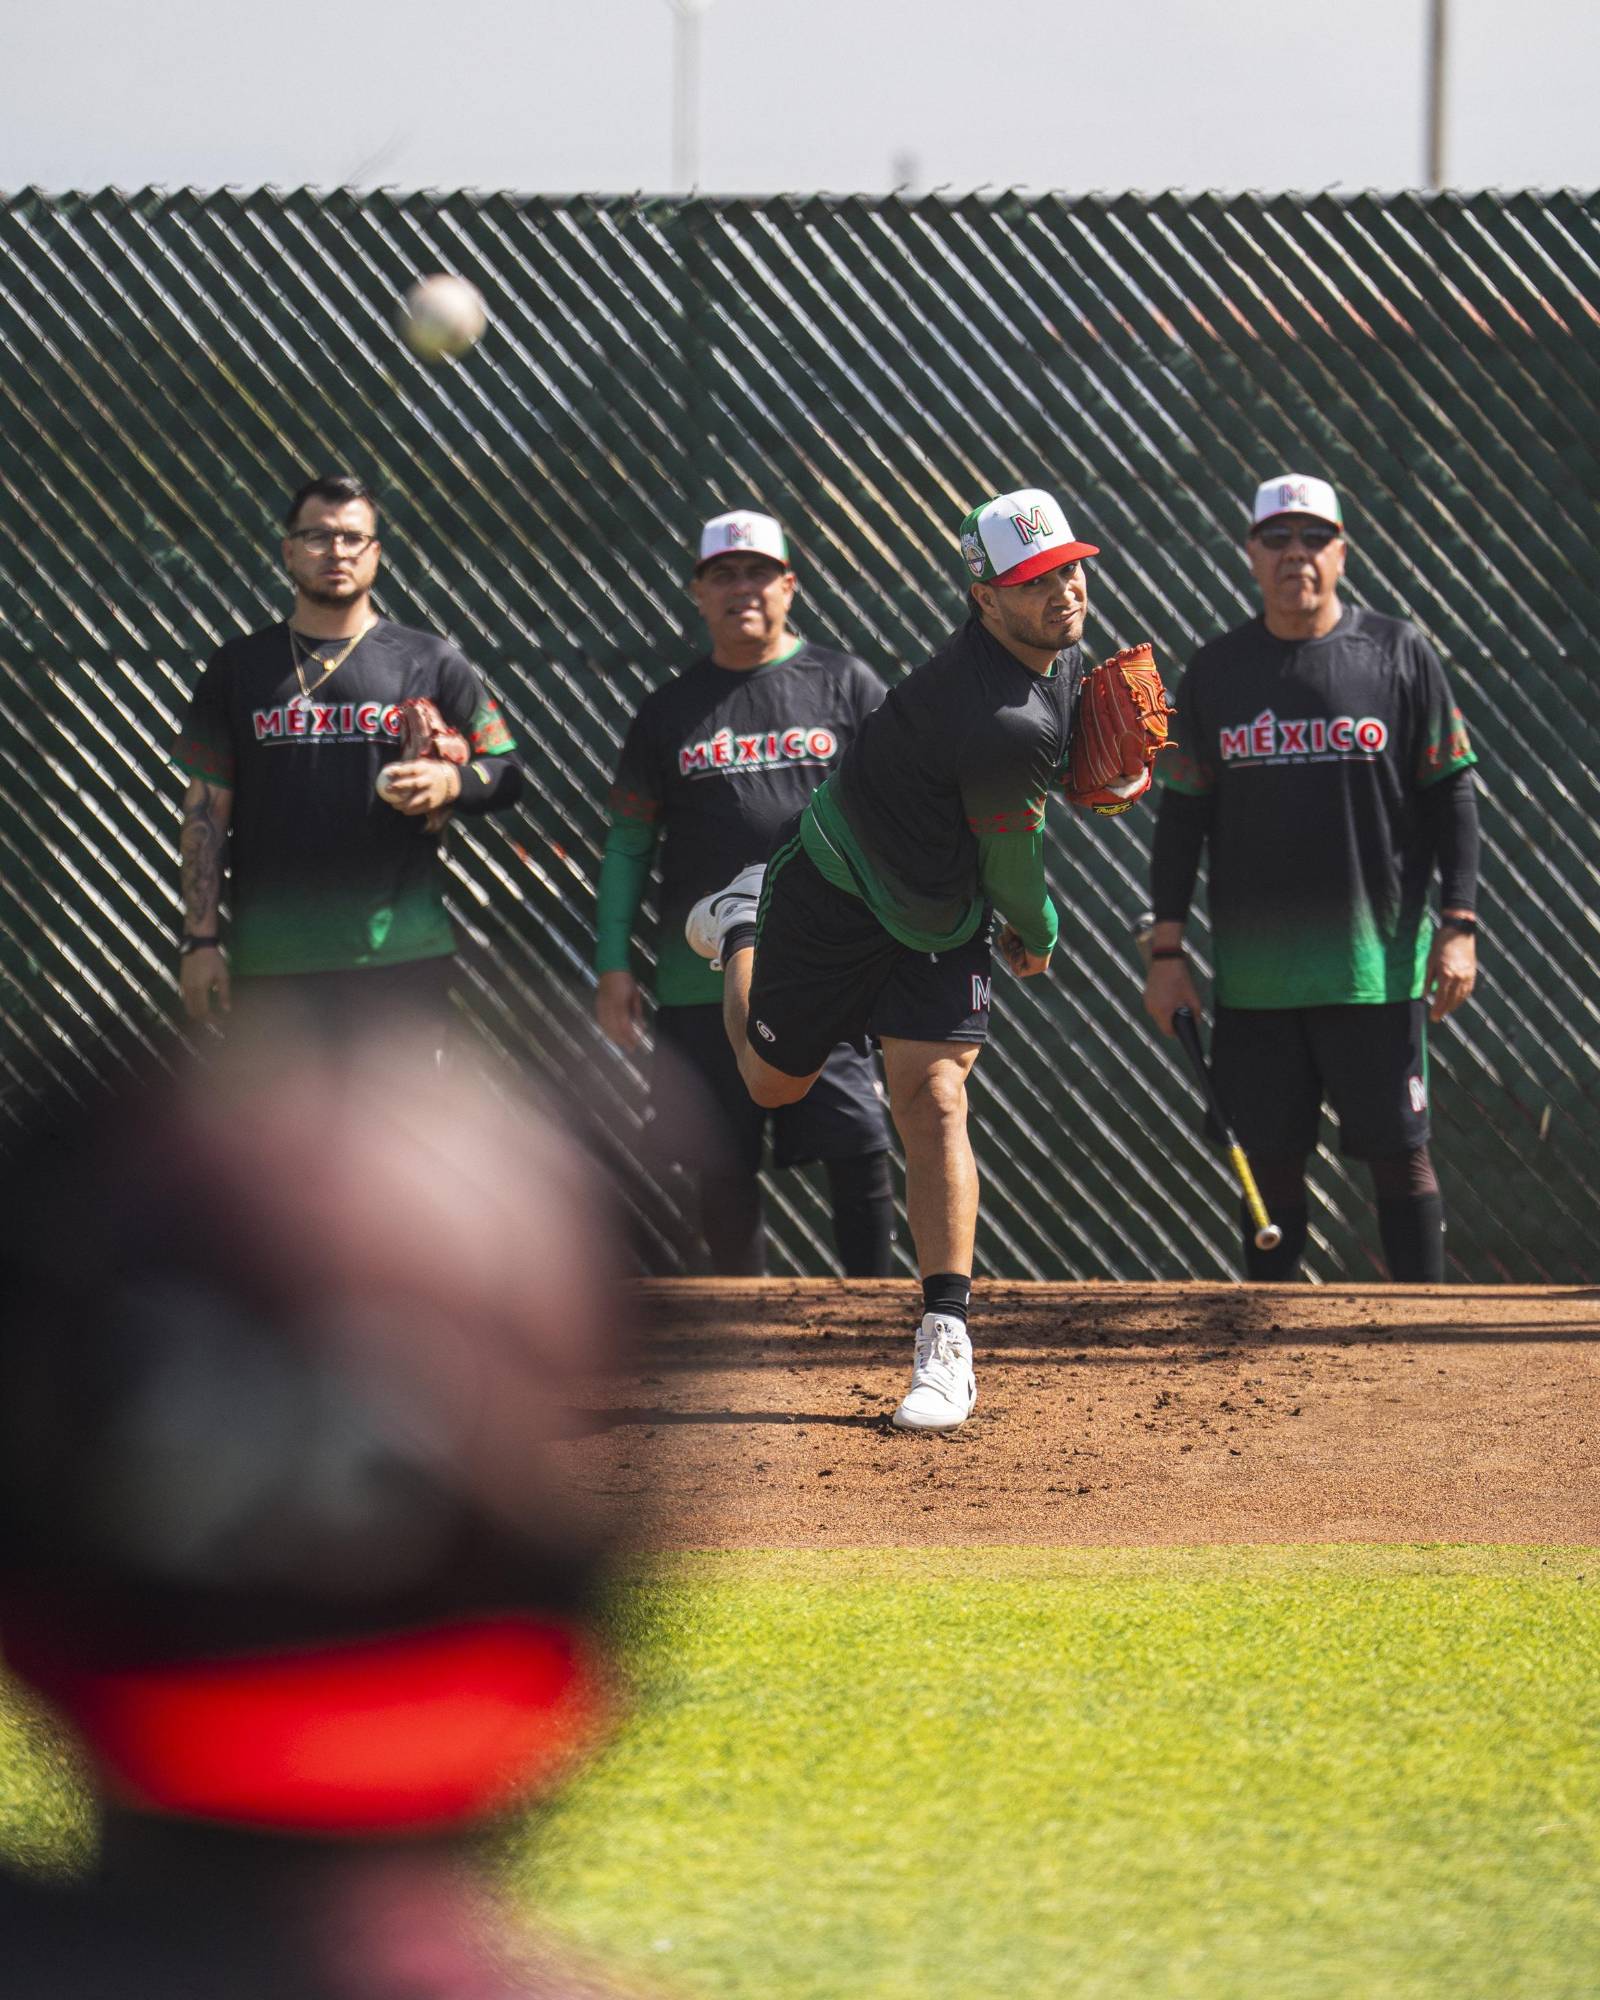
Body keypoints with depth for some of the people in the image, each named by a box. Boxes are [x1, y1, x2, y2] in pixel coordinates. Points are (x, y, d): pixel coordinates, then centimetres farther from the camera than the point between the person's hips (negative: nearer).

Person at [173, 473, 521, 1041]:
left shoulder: (431, 663, 8)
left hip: (401, 956, -1)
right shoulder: (239, 667, 10)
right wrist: (200, 938, 1)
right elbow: (206, 810, 9)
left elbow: (506, 775, 13)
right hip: (271, 962, 1)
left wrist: (449, 782, -11)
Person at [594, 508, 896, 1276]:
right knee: (724, 1167, 5)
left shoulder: (847, 687, 6)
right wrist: (612, 967, 4)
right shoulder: (669, 710, 10)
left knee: (859, 1154, -8)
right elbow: (628, 843, 12)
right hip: (703, 976, 2)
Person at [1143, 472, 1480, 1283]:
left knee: (1399, 1154, -2)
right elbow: (1181, 815, 11)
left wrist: (1459, 927, -5)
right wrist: (1166, 951, 5)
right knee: (1270, 1159, 5)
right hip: (1255, 968, 2)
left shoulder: (1399, 654, 2)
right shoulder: (1215, 673, 8)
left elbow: (1452, 796, 3)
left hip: (1376, 963, -2)